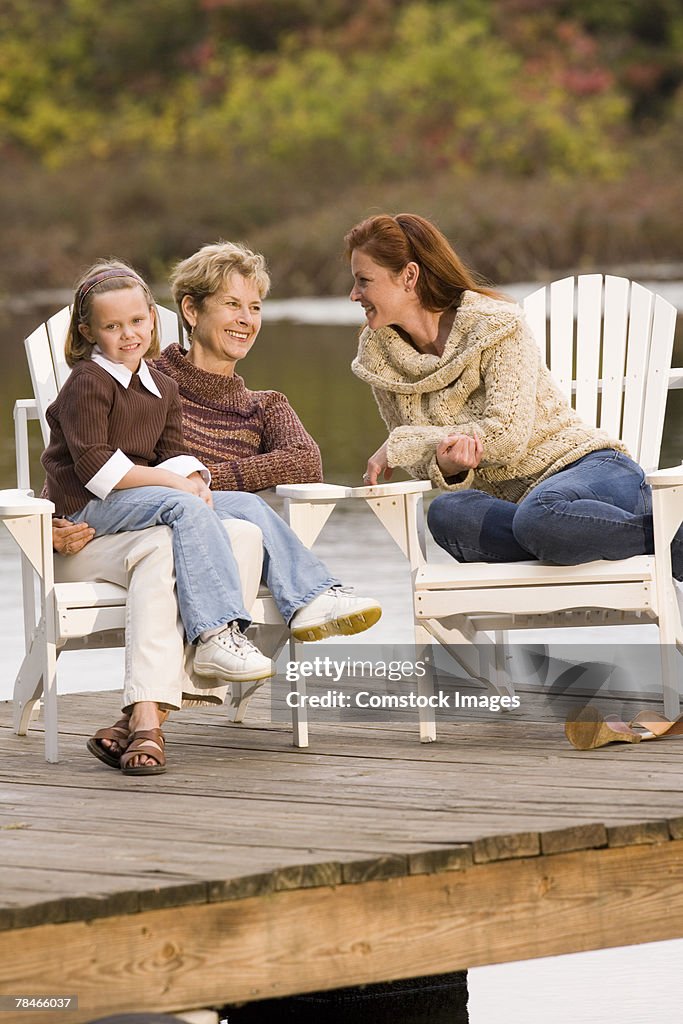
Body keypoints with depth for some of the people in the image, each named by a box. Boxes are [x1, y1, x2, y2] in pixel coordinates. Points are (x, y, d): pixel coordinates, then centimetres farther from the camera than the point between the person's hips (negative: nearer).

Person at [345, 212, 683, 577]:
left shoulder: (496, 324, -6)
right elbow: (423, 462, 9)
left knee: (540, 516, -42)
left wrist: (399, 444, -13)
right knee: (446, 514, -33)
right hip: (509, 501, 4)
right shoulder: (378, 358, 10)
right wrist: (446, 467, -17)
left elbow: (509, 435, -16)